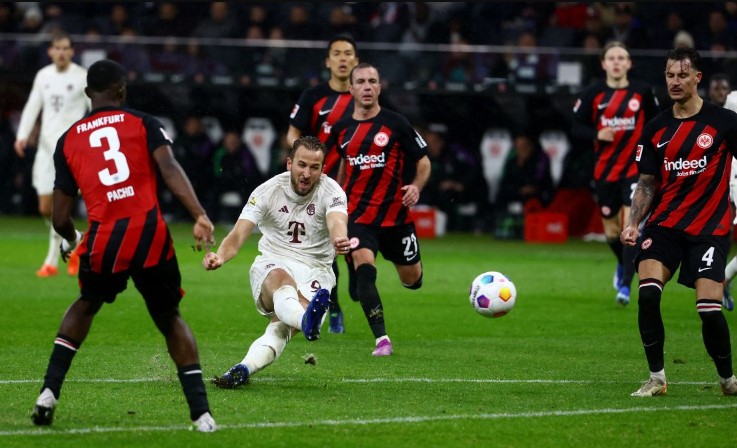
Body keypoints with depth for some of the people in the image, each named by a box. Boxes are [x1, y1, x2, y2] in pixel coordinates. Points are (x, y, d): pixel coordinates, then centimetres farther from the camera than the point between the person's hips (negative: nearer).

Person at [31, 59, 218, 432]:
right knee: (170, 320, 17)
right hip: (150, 233, -1)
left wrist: (71, 242, 36)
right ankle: (201, 413, 6)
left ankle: (49, 393, 20)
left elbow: (60, 219, 14)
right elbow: (170, 170, -9)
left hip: (103, 240, 1)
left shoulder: (68, 141, 15)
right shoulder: (143, 123, 10)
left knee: (87, 304, 31)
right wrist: (200, 216, -17)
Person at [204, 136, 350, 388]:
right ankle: (306, 321, -72)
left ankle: (244, 369, -48)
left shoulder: (331, 192, -5)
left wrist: (340, 240, -54)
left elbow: (336, 222, -28)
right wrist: (220, 257, -36)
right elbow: (239, 234, -13)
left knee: (283, 324, -30)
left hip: (315, 270, 1)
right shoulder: (268, 191, -4)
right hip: (272, 263, -1)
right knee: (281, 278, -39)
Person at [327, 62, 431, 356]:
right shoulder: (342, 129, 4)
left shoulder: (396, 124, -6)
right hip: (358, 215, 1)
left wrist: (416, 187, -18)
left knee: (412, 280, 10)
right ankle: (381, 339, -20)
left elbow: (423, 160, 0)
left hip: (395, 214, -1)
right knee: (363, 268, -23)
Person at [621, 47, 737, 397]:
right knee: (648, 293, -19)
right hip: (664, 224, 3)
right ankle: (657, 378, -6)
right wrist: (634, 223, -3)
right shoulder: (656, 128, 7)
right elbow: (647, 184, 11)